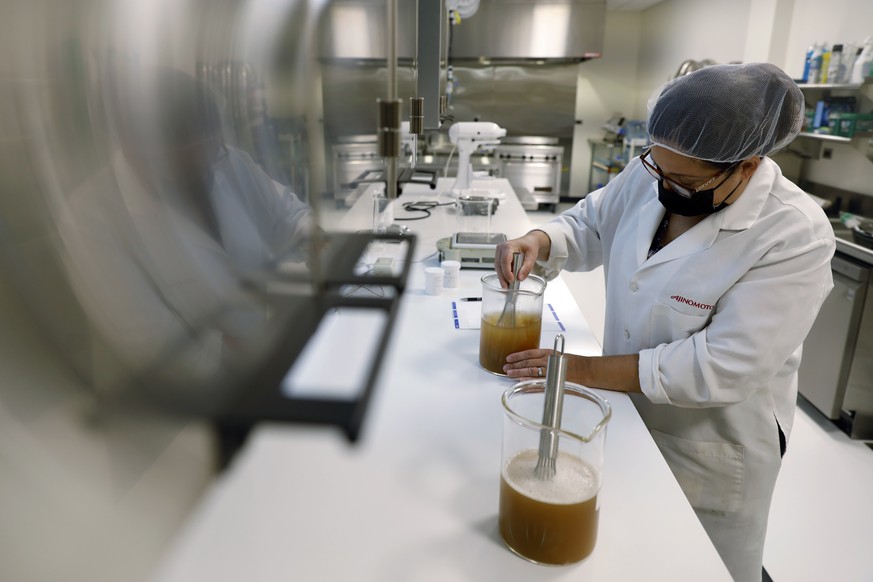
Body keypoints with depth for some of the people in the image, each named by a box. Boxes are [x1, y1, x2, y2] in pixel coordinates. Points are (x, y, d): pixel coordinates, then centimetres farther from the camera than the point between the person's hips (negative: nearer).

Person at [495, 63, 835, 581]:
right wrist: (538, 243, -19)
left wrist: (587, 371, -28)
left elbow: (722, 367, -30)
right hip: (626, 417, 5)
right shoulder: (650, 176, -10)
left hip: (711, 450, -5)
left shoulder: (796, 238, -26)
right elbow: (588, 227, 4)